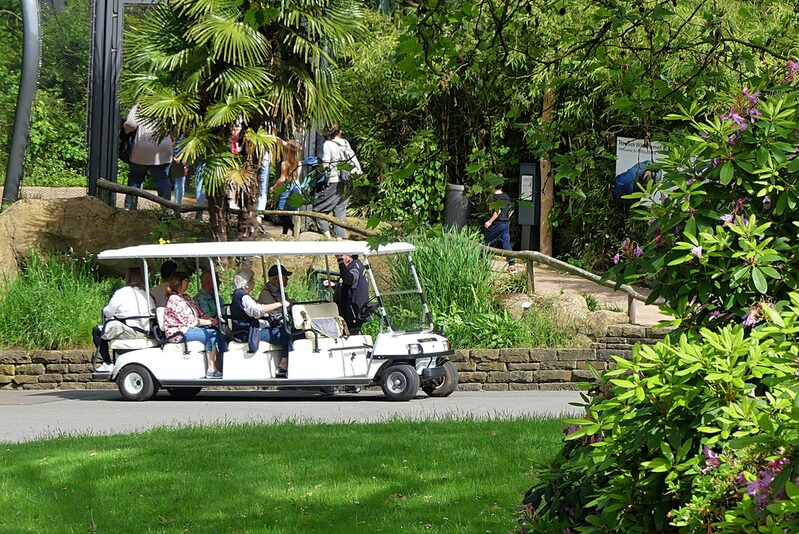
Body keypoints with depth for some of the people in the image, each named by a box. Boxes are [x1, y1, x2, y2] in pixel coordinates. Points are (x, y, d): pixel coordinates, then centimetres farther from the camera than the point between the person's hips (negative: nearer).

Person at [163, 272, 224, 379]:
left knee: (217, 332, -12)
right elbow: (189, 321, -17)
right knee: (211, 335, -22)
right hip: (178, 333, -8)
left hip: (189, 328, 8)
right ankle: (211, 370, -24)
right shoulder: (174, 300, -13)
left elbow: (200, 314, 16)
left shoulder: (187, 298, 17)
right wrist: (209, 322, -13)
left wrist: (212, 320, -4)